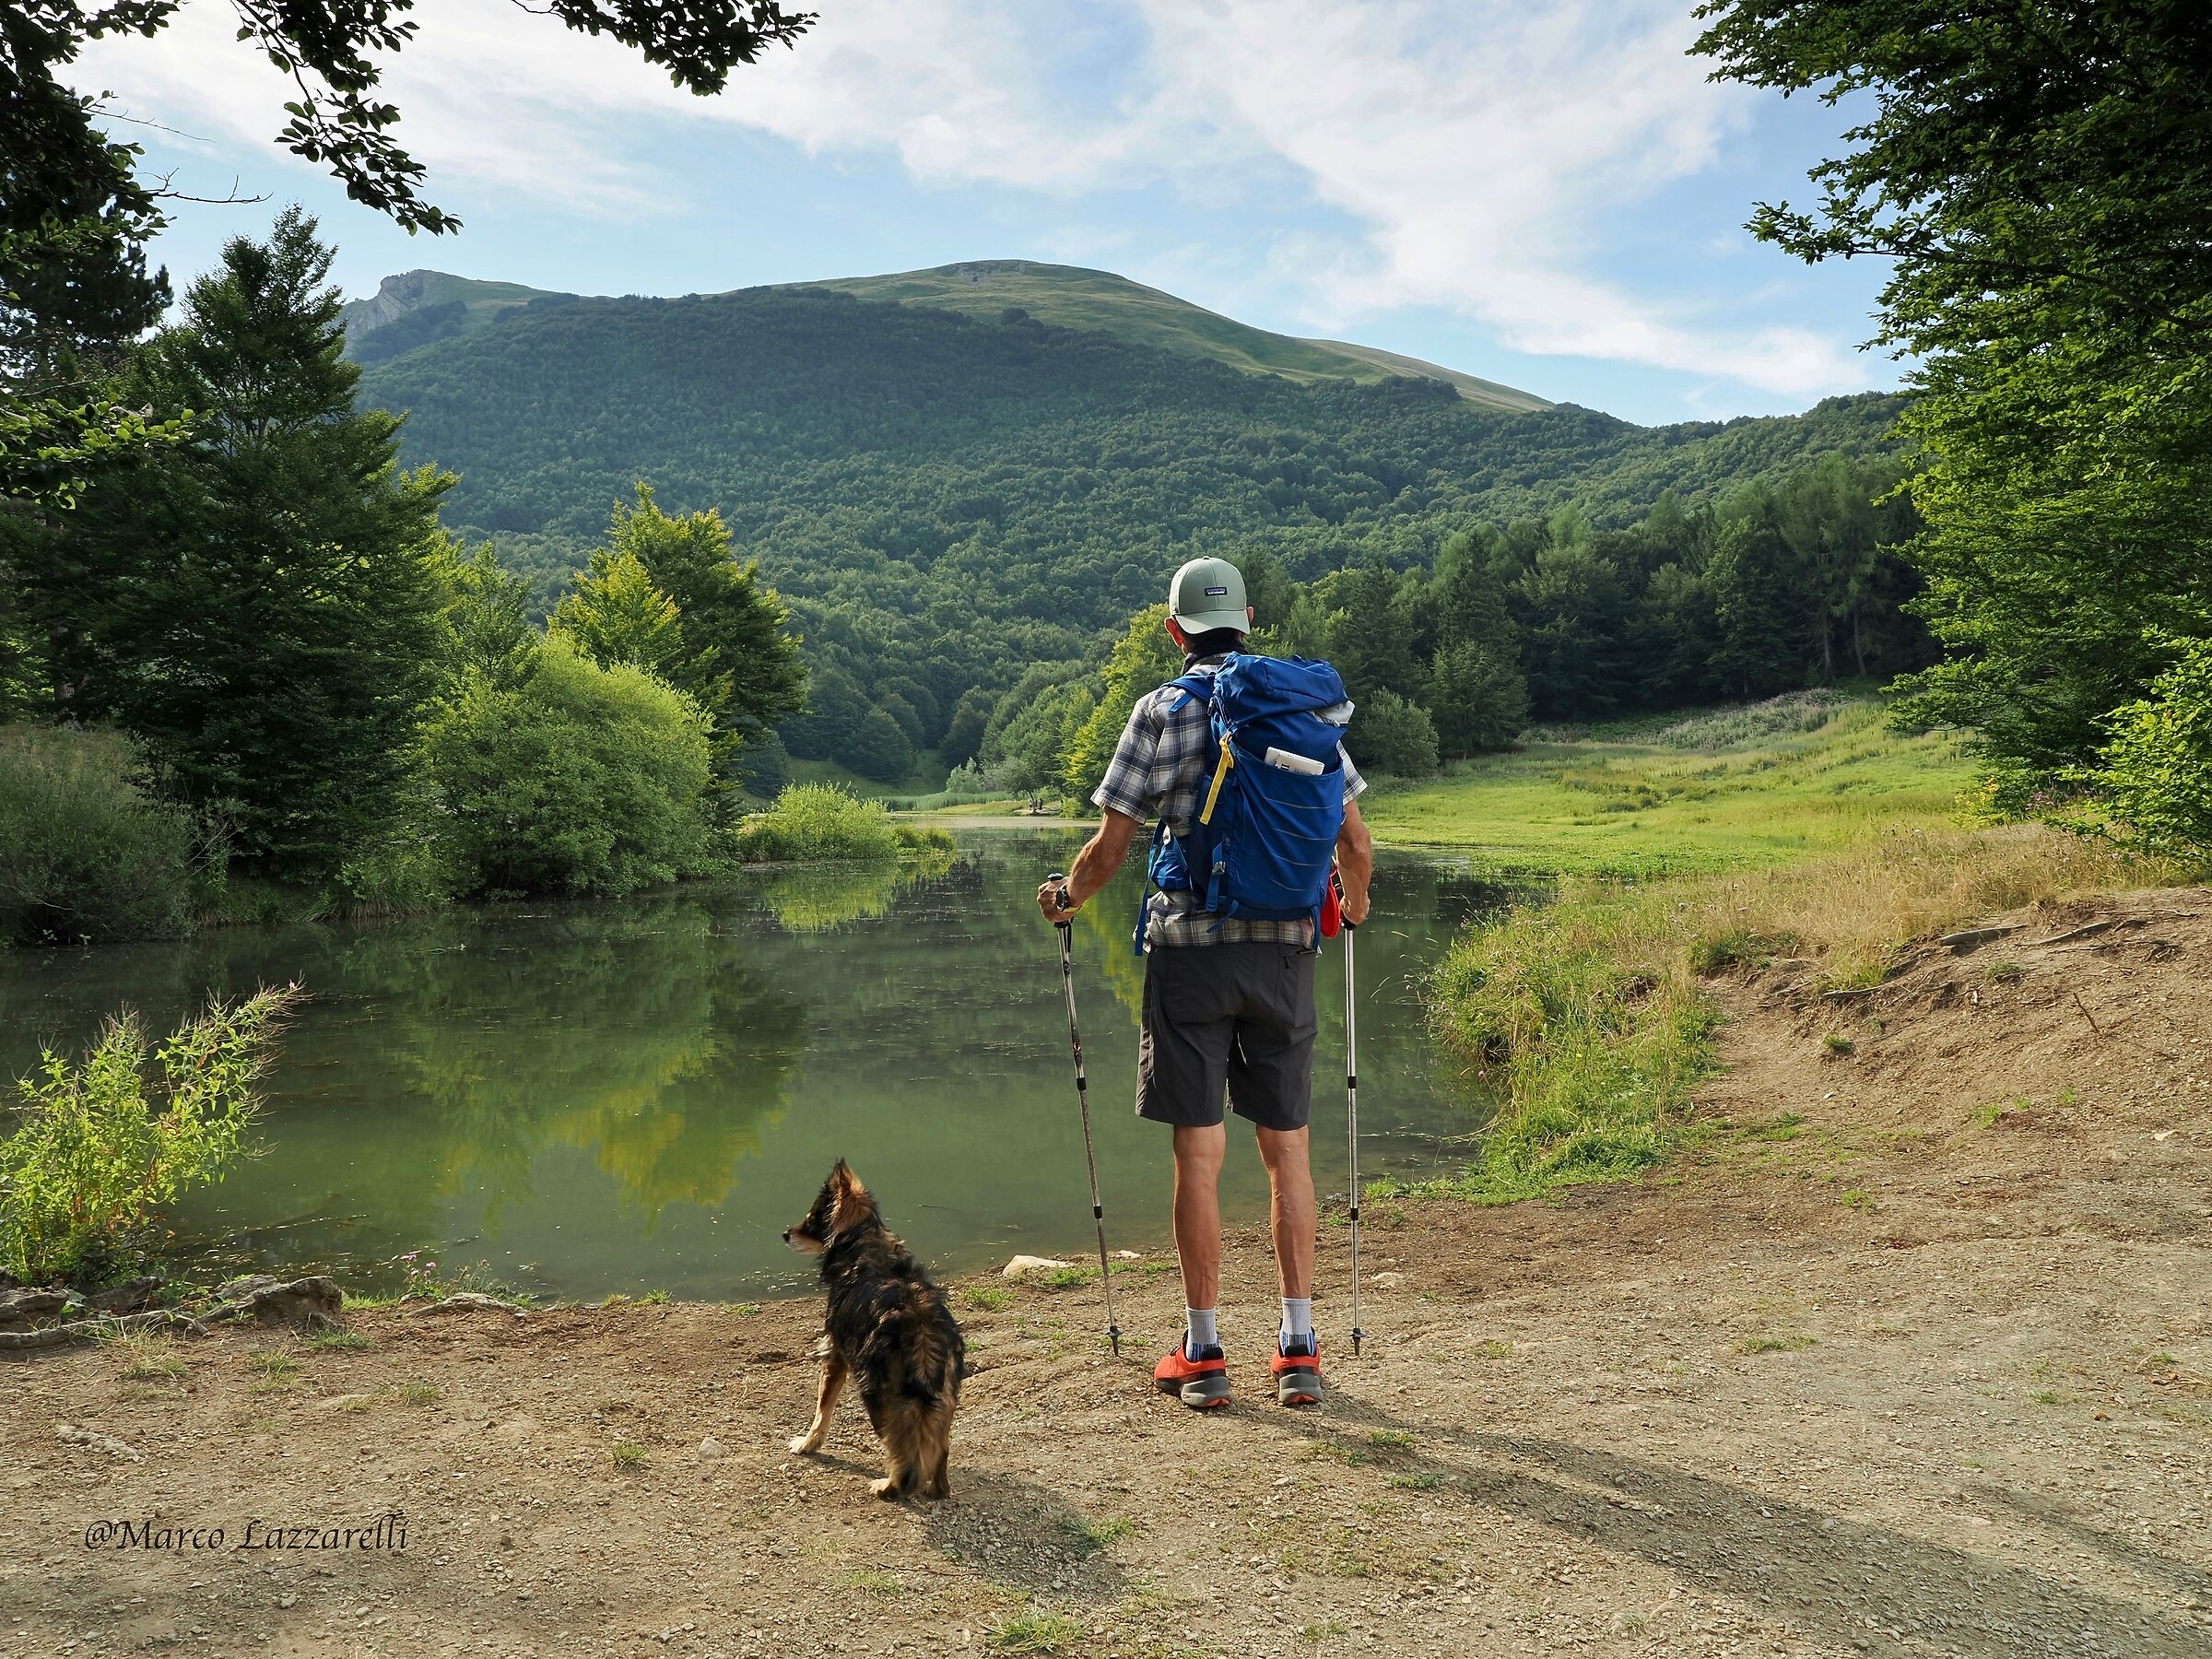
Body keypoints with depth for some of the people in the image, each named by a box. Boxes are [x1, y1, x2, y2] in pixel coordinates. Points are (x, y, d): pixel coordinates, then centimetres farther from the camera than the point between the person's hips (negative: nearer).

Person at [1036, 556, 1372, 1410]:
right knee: (1287, 1148, 10)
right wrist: (1354, 900, 27)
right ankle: (1299, 1350, 13)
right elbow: (1354, 842, 7)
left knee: (1199, 1153, 3)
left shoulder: (1160, 711, -2)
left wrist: (1065, 899, 16)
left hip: (1190, 947, -3)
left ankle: (1203, 1354, 10)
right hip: (1284, 948, 3)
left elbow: (1109, 846, -4)